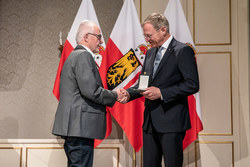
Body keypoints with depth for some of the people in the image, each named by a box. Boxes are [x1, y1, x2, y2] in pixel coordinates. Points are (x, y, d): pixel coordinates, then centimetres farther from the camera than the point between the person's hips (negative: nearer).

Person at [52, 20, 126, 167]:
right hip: (80, 126, -11)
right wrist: (115, 96, -5)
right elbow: (91, 90, -20)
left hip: (72, 126, 11)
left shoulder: (73, 56, 22)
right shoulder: (83, 56, -10)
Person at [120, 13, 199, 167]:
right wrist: (129, 93, 1)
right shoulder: (150, 52, 17)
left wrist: (161, 93, -20)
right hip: (150, 122, 8)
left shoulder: (183, 51, -8)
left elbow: (192, 85, -15)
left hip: (171, 121, -7)